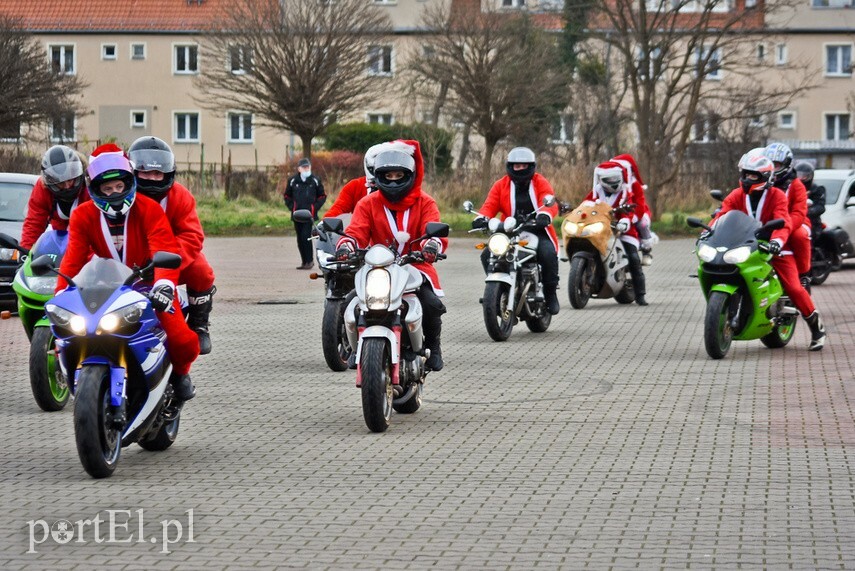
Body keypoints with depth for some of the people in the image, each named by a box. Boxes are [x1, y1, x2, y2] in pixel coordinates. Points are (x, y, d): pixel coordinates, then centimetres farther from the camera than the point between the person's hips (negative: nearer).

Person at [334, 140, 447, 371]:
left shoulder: (424, 203, 7)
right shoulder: (368, 204, 10)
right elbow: (356, 231, -3)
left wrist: (432, 244, -35)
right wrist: (346, 245, -28)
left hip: (416, 267, -1)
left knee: (432, 304, -27)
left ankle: (433, 347, 2)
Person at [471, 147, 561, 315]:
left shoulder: (540, 183, 5)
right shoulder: (501, 185, 12)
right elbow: (490, 205, 0)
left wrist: (544, 214, -38)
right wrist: (482, 218, -24)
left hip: (537, 231, -3)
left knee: (548, 253, -32)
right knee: (487, 255, -20)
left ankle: (550, 294, -14)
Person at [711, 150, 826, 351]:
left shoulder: (777, 196, -10)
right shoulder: (736, 196, 2)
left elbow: (783, 222, -24)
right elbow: (721, 215, -10)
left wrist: (777, 240, -45)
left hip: (774, 249, -4)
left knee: (794, 288, -15)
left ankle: (816, 326, 2)